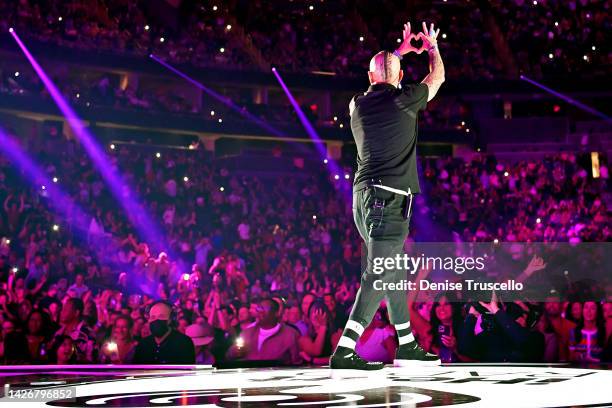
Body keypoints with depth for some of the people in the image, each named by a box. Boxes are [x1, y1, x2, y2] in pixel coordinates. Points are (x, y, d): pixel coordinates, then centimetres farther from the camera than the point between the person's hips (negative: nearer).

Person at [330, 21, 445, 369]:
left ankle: (407, 343, 26)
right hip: (389, 197, -8)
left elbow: (377, 79, 35)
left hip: (365, 195, 8)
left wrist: (401, 50, 44)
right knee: (379, 276, -12)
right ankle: (345, 351, -20)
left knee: (395, 271, 17)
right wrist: (432, 47, 33)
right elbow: (438, 77, 14)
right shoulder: (402, 100, -5)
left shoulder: (358, 104, 11)